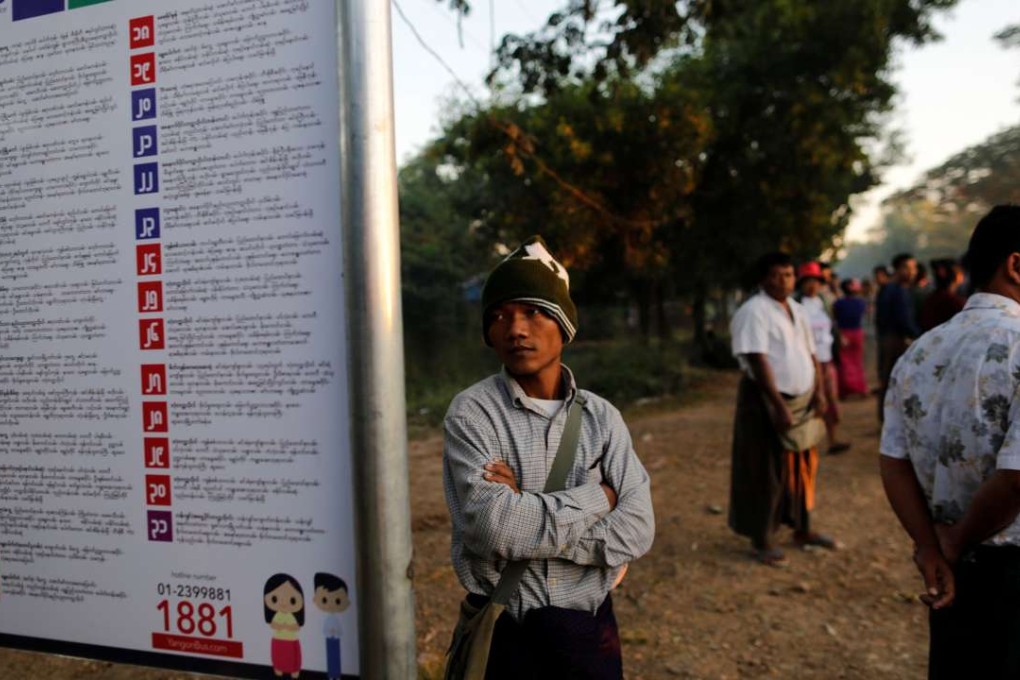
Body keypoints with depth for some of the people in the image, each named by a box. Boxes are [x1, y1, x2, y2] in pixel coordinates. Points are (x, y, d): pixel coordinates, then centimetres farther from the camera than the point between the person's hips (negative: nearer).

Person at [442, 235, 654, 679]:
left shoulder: (601, 417, -2)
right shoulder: (472, 413, -12)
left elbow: (636, 530, -10)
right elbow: (492, 526, -24)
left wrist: (525, 514, -19)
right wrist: (597, 497, -14)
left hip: (589, 627, 3)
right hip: (504, 632, -2)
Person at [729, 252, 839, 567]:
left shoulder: (797, 309, 12)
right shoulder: (754, 311, -14)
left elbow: (810, 354, 15)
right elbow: (759, 361, -21)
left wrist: (818, 391, 2)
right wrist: (779, 405, -24)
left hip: (802, 400, 8)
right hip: (766, 402, -8)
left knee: (802, 467, 15)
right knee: (767, 472, 0)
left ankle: (802, 529, 31)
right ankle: (761, 540, 12)